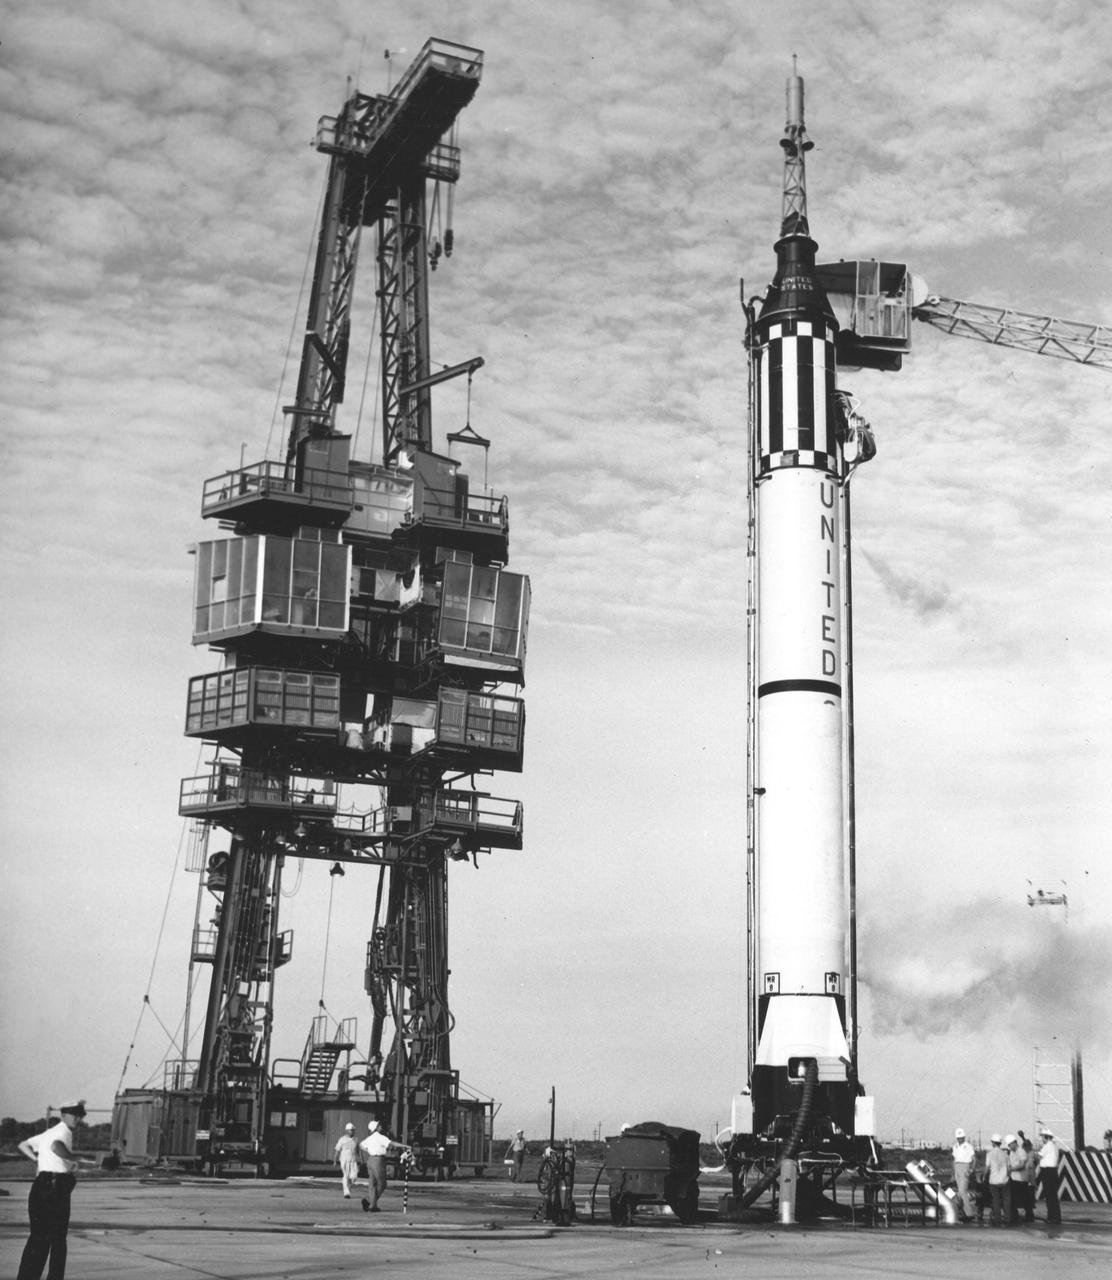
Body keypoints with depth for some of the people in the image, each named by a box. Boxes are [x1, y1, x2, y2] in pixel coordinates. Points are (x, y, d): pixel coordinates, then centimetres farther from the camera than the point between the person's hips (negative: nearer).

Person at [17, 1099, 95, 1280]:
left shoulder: (51, 1132, 21)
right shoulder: (63, 1132, -10)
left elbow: (23, 1145, 29)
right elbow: (56, 1147, -35)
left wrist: (38, 1160, 22)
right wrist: (77, 1158, -31)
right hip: (53, 1188, -10)